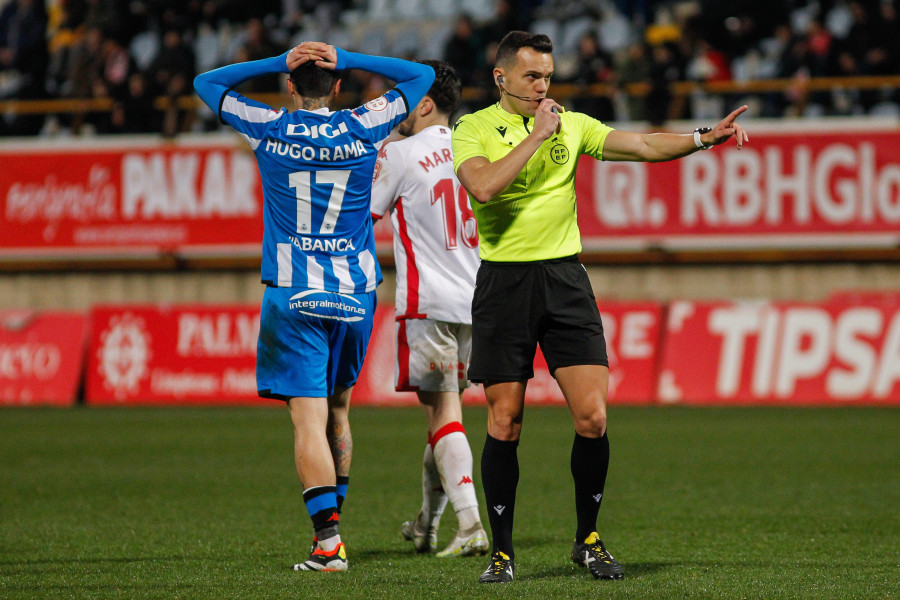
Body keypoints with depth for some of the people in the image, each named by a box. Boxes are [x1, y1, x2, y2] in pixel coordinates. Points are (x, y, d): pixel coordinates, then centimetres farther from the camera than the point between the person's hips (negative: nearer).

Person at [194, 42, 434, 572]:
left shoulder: (270, 129, -1)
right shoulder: (363, 129, 0)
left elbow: (206, 83, 15)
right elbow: (422, 76, 15)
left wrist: (277, 62, 6)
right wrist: (348, 59, 6)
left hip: (294, 296, -2)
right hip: (356, 294, 2)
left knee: (310, 420, -8)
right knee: (338, 413, 18)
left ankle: (329, 539, -19)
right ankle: (331, 521, 23)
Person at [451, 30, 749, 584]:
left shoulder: (570, 124, 10)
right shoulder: (474, 129, 0)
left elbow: (643, 146, 2)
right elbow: (484, 186, -20)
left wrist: (704, 138, -12)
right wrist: (538, 134, -15)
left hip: (565, 278, 3)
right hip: (504, 283, -3)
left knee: (593, 416, -6)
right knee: (505, 423, -1)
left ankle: (588, 540, 10)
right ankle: (502, 552, 10)